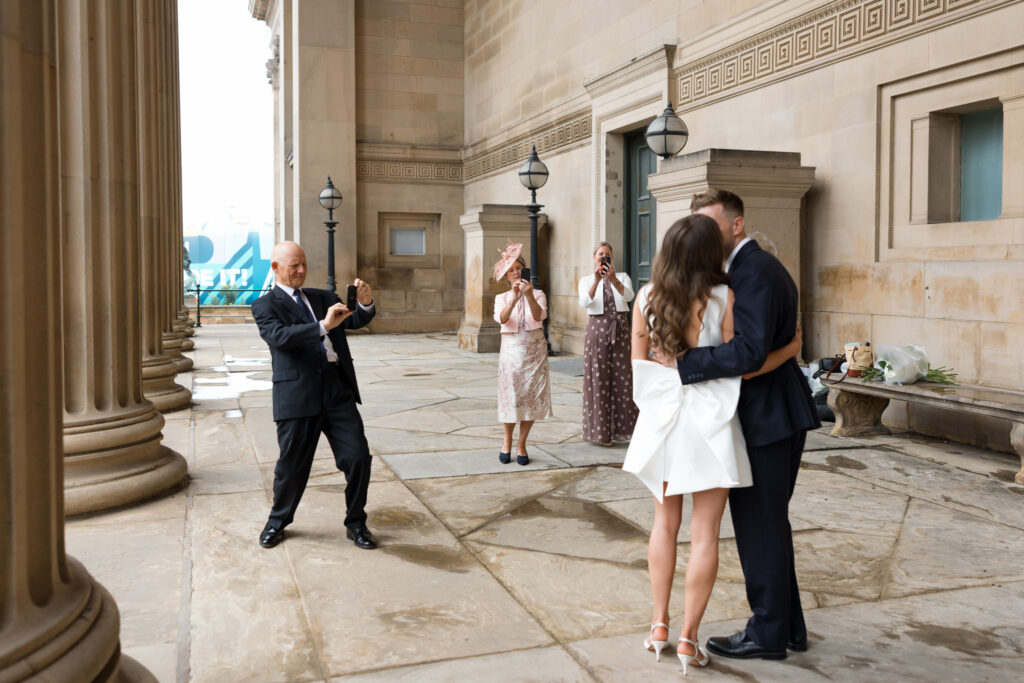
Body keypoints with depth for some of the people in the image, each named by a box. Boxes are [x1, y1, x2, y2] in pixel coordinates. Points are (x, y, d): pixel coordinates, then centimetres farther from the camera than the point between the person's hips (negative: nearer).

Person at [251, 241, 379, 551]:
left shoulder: (323, 297, 18)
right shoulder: (265, 306, 2)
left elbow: (355, 321, 10)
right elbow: (279, 336, -17)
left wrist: (365, 304, -13)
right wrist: (323, 326, -28)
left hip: (338, 389, 4)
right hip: (297, 394, -4)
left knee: (358, 458, -1)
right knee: (292, 464, 8)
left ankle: (356, 524, 18)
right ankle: (277, 522, 33)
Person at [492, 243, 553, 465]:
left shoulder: (538, 294, 6)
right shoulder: (502, 297, 8)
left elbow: (539, 316, -15)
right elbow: (501, 318, -14)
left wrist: (529, 295, -31)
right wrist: (514, 298, -30)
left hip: (534, 347, 0)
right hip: (511, 347, 0)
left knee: (532, 395, -3)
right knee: (511, 395, -3)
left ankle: (521, 443, 8)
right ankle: (507, 440, 17)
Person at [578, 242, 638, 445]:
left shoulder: (622, 277, 11)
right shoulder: (586, 281, 10)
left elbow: (628, 295, -11)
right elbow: (585, 302, -11)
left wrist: (613, 279, -28)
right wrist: (596, 280, -25)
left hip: (620, 329, 1)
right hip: (597, 328, -1)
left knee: (623, 376, -1)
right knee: (598, 378, -3)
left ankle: (623, 427, 8)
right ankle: (600, 430, 3)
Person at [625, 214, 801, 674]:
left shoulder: (646, 297, -2)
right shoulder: (723, 298, -12)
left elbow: (638, 362, 5)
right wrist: (786, 352, 8)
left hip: (662, 415, 4)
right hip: (708, 418, -3)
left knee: (665, 523, 17)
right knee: (704, 533, 5)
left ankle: (659, 626, 21)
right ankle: (688, 638, 10)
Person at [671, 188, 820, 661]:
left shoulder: (752, 272, -18)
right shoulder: (761, 266, 15)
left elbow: (749, 351, -29)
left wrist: (681, 361, -26)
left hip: (765, 421, -11)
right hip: (779, 415, 11)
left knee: (759, 529, 2)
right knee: (770, 525, 18)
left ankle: (767, 633, 16)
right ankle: (788, 626, 28)